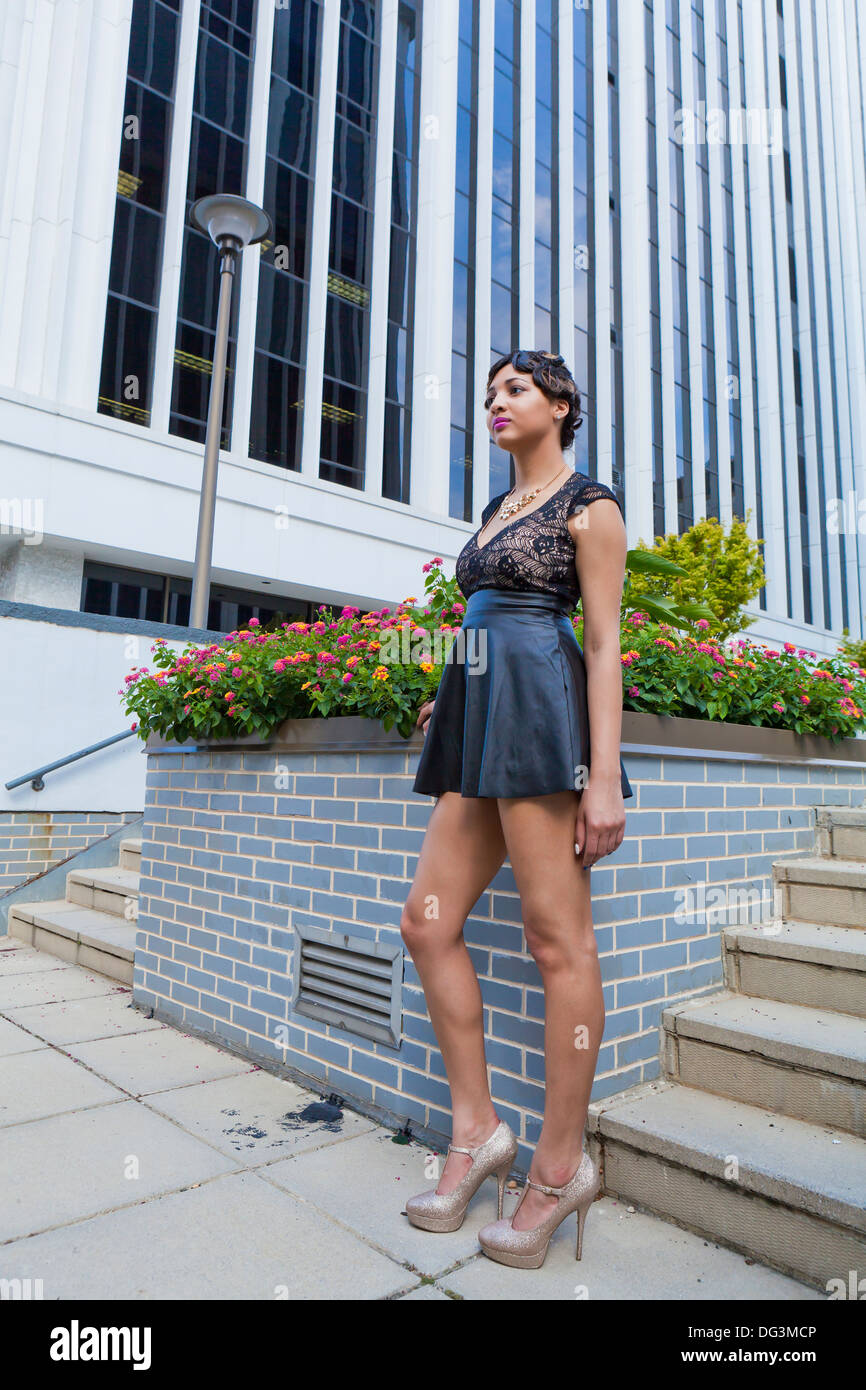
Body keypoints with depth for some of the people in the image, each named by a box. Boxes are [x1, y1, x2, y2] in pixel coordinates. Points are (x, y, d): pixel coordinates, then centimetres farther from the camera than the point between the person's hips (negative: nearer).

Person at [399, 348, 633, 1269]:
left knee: (557, 940, -4)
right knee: (428, 921, 3)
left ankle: (561, 1165, 11)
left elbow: (602, 642, -7)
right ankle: (476, 1130, 15)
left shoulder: (590, 505, 3)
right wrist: (449, 698, 18)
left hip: (541, 711, -8)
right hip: (479, 718, 9)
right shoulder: (498, 508, 25)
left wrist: (604, 776, -14)